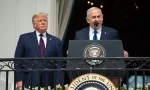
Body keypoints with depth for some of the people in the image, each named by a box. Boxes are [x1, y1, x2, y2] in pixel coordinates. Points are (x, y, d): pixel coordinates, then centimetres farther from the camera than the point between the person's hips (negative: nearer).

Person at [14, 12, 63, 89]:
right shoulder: (24, 38, 9)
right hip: (30, 82, -1)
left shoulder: (56, 41, 12)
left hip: (49, 83, 1)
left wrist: (58, 83, -1)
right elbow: (18, 60, 5)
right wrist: (19, 80, -4)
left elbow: (59, 64, 9)